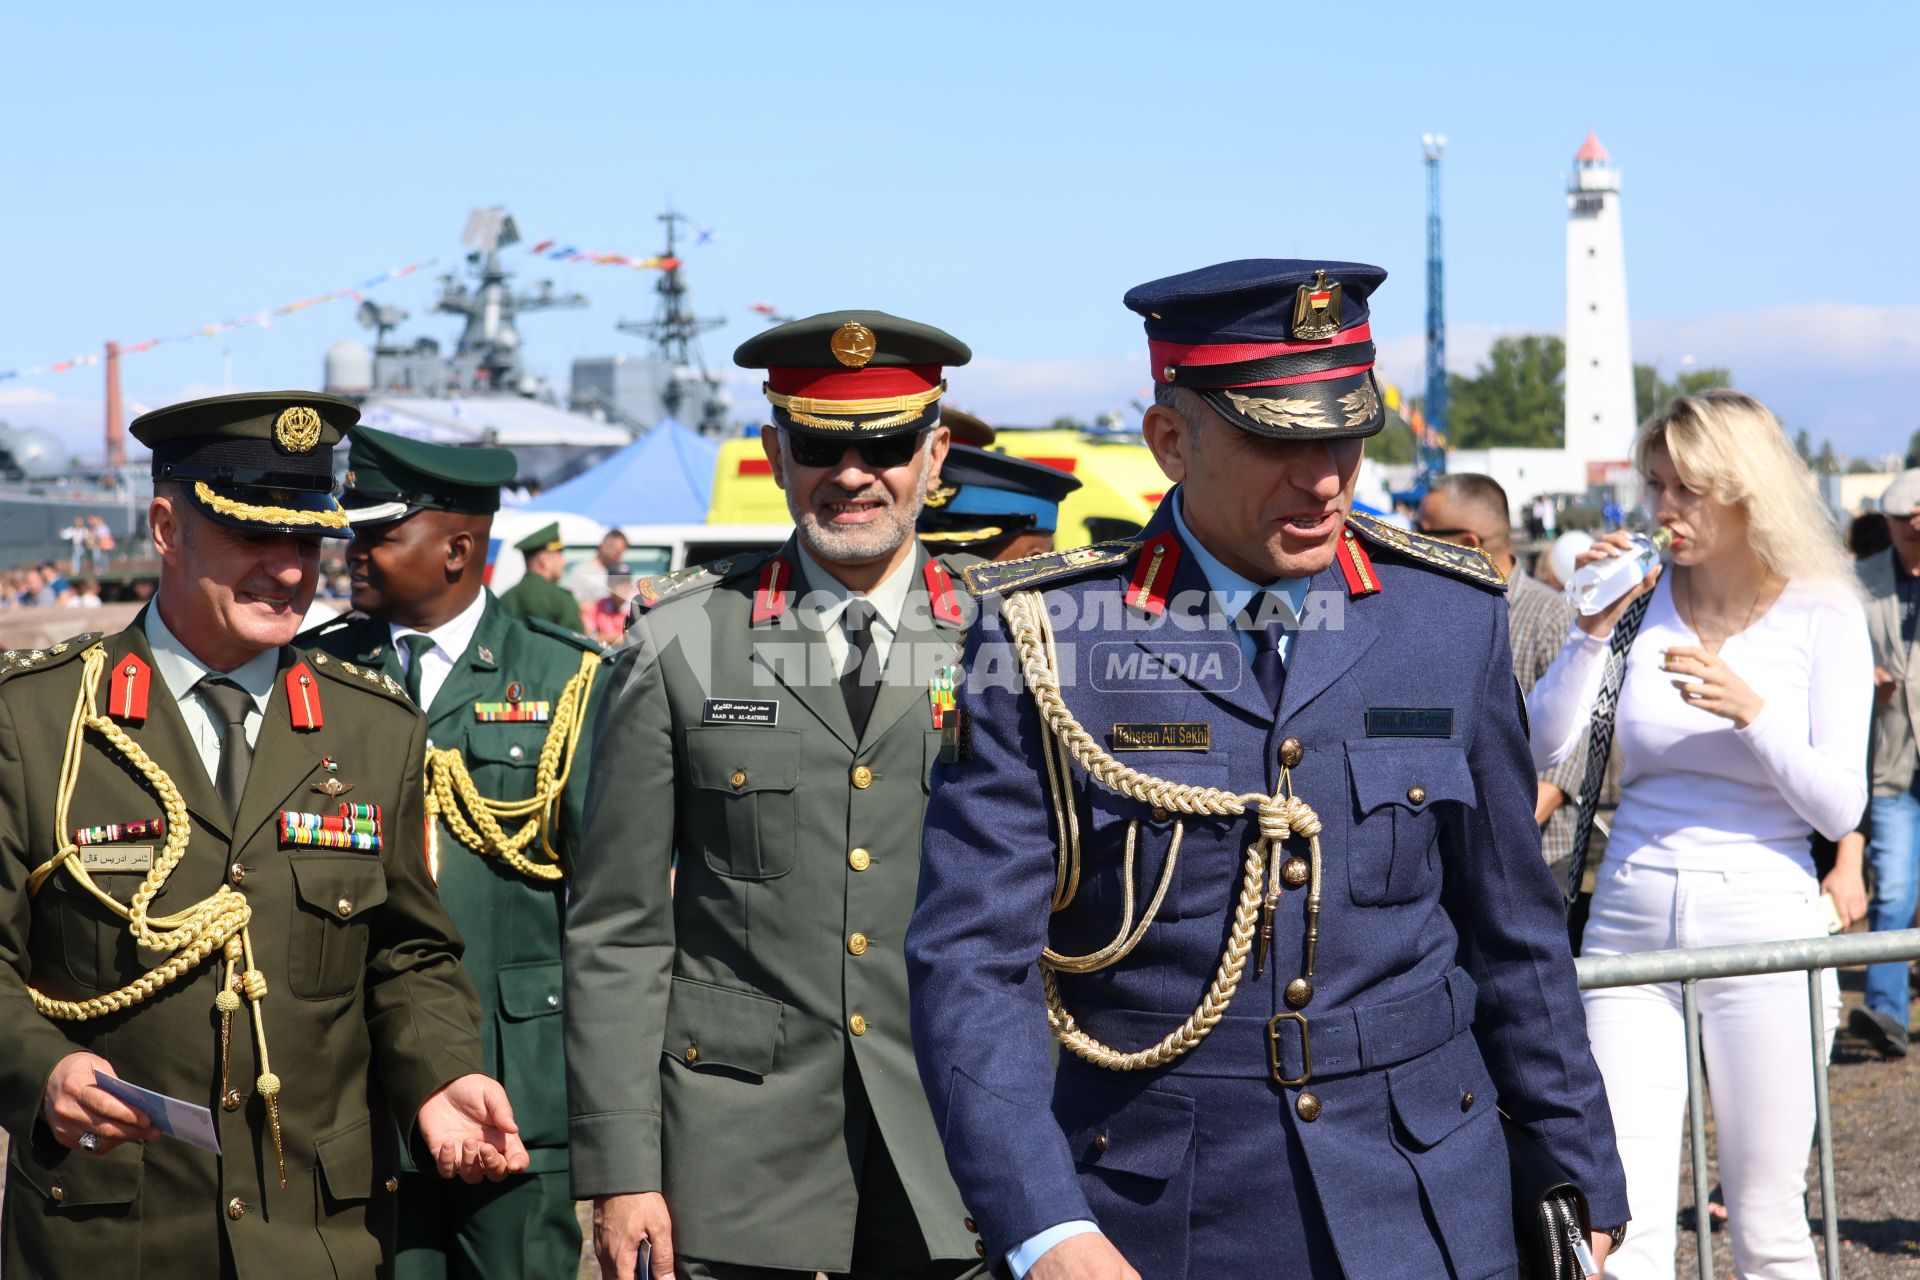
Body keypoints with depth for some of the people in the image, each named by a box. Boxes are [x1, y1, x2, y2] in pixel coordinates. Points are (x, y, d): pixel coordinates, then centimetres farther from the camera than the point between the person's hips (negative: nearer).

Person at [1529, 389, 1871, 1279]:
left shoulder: (1821, 614, -1)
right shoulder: (1643, 598, 5)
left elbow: (1839, 807, -6)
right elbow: (1541, 752, 0)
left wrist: (1748, 706, -19)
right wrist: (1592, 631, -10)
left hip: (1762, 927, -2)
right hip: (1630, 919, 2)